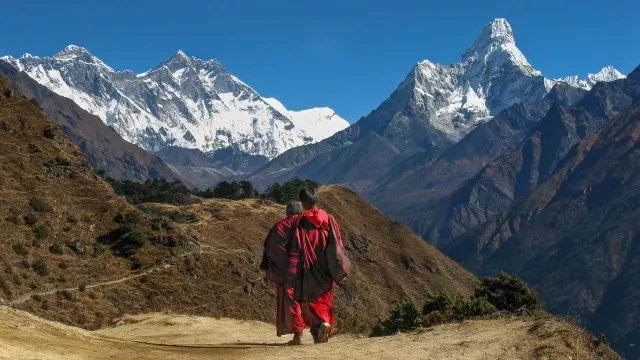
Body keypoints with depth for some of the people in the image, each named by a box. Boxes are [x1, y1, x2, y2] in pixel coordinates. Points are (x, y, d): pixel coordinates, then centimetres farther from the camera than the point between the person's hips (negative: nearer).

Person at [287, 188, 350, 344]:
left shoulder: (299, 222, -8)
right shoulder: (329, 219, 0)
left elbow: (294, 249, -8)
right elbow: (338, 244, 2)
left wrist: (292, 273, -3)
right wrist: (342, 266, 8)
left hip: (308, 269, -3)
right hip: (326, 269, 3)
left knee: (309, 298, 7)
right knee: (325, 299, 15)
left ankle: (321, 322, -17)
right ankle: (323, 333, 12)